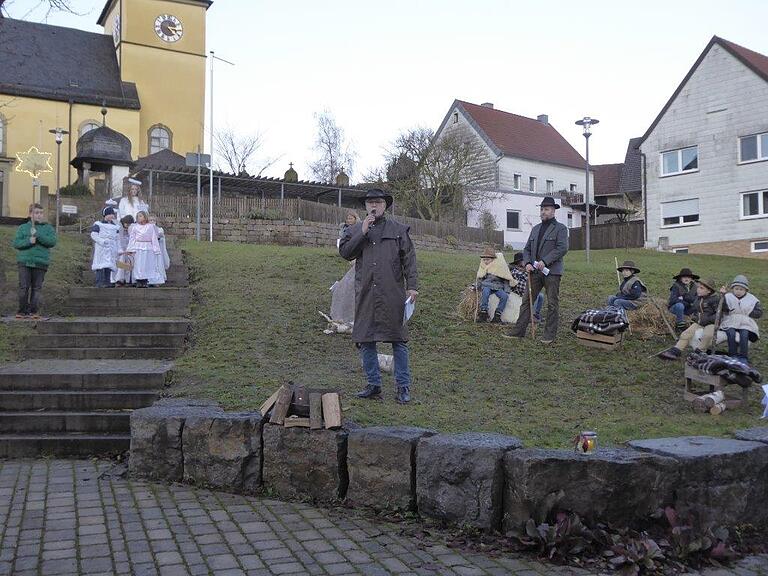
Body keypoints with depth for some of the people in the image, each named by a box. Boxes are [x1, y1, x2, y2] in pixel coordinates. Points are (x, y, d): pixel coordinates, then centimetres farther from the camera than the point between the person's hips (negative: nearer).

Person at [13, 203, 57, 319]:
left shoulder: (48, 228, 10)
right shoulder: (22, 228, 12)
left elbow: (52, 241, -7)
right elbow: (16, 243, 2)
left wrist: (37, 235, -14)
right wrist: (28, 241, -15)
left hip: (41, 263, 0)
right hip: (25, 262, 0)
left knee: (37, 288, 1)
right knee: (23, 287, -4)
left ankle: (33, 311, 8)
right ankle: (22, 310, 4)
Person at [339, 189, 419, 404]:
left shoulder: (398, 230, 8)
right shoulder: (356, 230, 13)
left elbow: (409, 259, 4)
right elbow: (344, 252, 0)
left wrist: (412, 286, -5)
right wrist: (362, 233, -9)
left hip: (392, 294, -2)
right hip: (365, 294, 2)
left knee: (398, 340, 0)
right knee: (365, 341, 5)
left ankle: (403, 386, 8)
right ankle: (374, 385, 16)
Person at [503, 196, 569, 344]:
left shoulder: (560, 228, -2)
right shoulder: (535, 229, 18)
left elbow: (562, 248, -14)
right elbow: (527, 249, 18)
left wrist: (545, 261, -21)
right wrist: (527, 263, -1)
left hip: (552, 271, -6)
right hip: (535, 271, 6)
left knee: (552, 304, 0)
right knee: (527, 300, 4)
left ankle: (550, 335, 7)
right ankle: (518, 330, 7)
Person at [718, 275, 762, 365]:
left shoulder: (751, 299, 11)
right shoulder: (728, 297, 7)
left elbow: (759, 312, 8)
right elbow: (724, 309, -10)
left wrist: (748, 313, -6)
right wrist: (723, 295, -21)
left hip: (745, 323, 0)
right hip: (730, 322, 0)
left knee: (744, 334, -30)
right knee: (731, 333, -31)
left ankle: (743, 357, -24)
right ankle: (733, 355, -22)